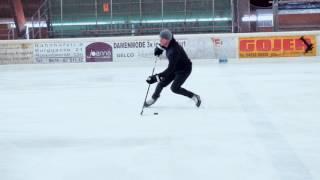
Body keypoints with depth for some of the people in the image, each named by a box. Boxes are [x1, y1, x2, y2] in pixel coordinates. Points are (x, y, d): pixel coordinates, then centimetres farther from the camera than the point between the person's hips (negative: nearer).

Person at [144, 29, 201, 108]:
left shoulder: (174, 51, -38)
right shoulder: (169, 42, -14)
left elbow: (170, 69, -40)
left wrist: (156, 77, -43)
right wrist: (159, 48, 1)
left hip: (184, 69, -8)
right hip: (175, 67, 8)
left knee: (175, 88, -16)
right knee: (162, 83, 5)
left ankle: (194, 96, 0)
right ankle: (154, 98, 27)